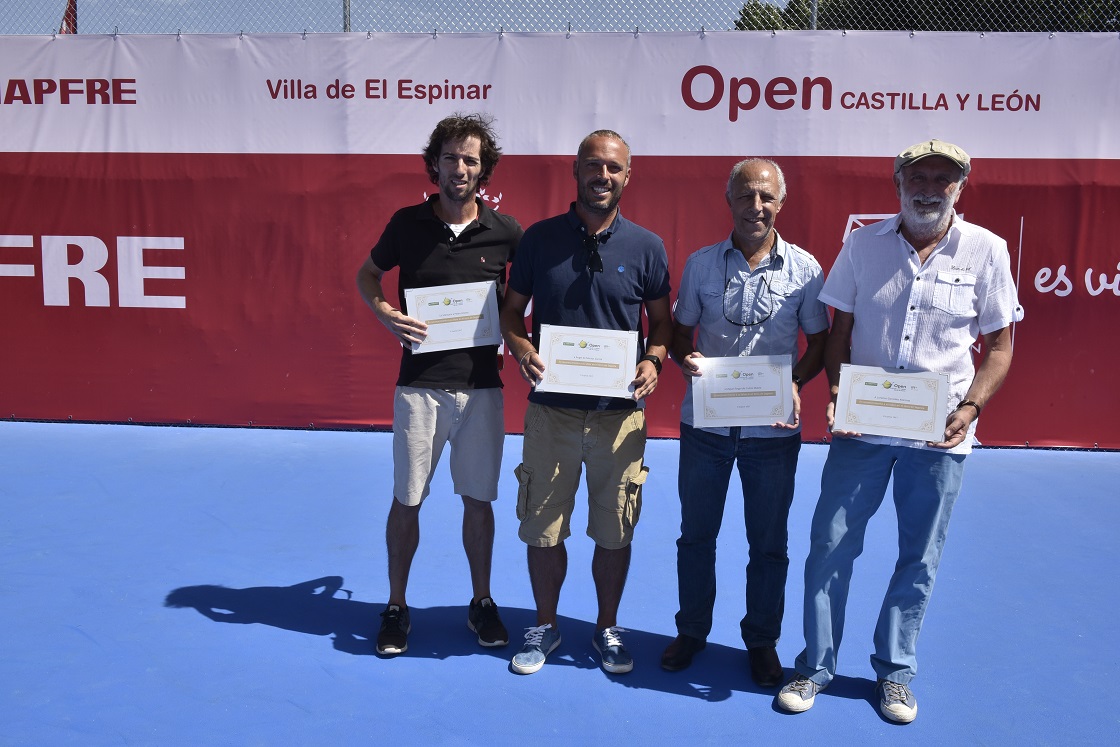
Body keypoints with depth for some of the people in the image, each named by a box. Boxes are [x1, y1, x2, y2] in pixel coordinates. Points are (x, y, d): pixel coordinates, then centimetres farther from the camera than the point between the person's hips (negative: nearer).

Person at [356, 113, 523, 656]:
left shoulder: (505, 232, -1)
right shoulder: (407, 223, -1)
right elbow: (367, 275, 14)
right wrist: (386, 316, -5)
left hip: (481, 387, 1)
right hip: (419, 385, 0)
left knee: (479, 499, 10)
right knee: (406, 500, 6)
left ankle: (481, 603, 29)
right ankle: (396, 607, 25)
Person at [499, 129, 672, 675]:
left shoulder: (646, 247, 2)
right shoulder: (539, 238, 2)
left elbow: (662, 320, 10)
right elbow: (511, 311, 9)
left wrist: (653, 361, -10)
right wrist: (521, 350, -12)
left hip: (619, 413, 0)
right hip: (551, 409, 0)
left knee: (615, 531, 9)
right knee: (542, 528, 8)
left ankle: (608, 629, 30)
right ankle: (544, 627, 30)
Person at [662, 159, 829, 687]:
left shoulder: (804, 268, -2)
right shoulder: (700, 263, 1)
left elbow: (819, 342, 4)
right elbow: (680, 332, 7)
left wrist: (795, 383, -14)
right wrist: (685, 359, -15)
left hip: (773, 428, -1)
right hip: (705, 422, 1)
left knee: (768, 543, 11)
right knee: (696, 533, 13)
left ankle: (762, 641, 30)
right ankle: (691, 630, 33)